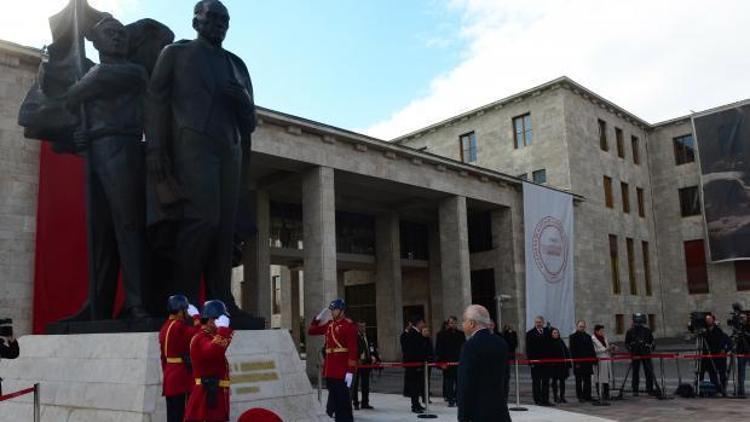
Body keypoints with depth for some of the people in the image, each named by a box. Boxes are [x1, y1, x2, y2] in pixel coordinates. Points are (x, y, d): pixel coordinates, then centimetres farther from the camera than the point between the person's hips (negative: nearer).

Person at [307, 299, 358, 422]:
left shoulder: (349, 325, -11)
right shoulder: (329, 324, 13)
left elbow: (353, 349, -16)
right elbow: (311, 331, 22)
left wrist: (350, 371, -21)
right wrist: (318, 318, 7)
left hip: (342, 370, -8)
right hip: (329, 369, 8)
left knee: (343, 398, -3)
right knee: (333, 397, 14)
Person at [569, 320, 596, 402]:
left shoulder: (588, 336, 14)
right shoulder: (573, 337, -2)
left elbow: (592, 349, 14)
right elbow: (573, 351, -7)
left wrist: (594, 359, 3)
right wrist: (576, 362, -13)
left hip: (588, 362, 5)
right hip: (579, 363, -5)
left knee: (587, 380, 8)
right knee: (579, 380, 3)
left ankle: (587, 396, 13)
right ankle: (580, 396, 8)